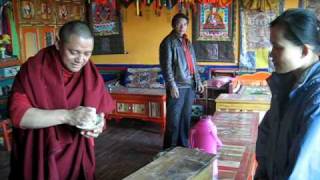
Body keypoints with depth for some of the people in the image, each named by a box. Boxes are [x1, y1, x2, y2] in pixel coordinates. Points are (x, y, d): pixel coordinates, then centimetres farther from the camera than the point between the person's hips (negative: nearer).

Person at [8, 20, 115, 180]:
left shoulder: (92, 74, -2)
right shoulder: (33, 69, -15)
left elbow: (101, 111, 4)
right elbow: (18, 114, -23)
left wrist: (98, 123, -19)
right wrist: (67, 115, -32)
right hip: (39, 159, -3)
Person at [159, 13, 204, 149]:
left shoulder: (187, 42, 16)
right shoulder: (168, 42, -7)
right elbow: (166, 66, -13)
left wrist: (198, 81, 15)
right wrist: (172, 85, -19)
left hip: (190, 85, 7)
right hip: (177, 86, -7)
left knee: (186, 118, 13)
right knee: (174, 119, -2)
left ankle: (183, 146, 25)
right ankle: (170, 149, 8)